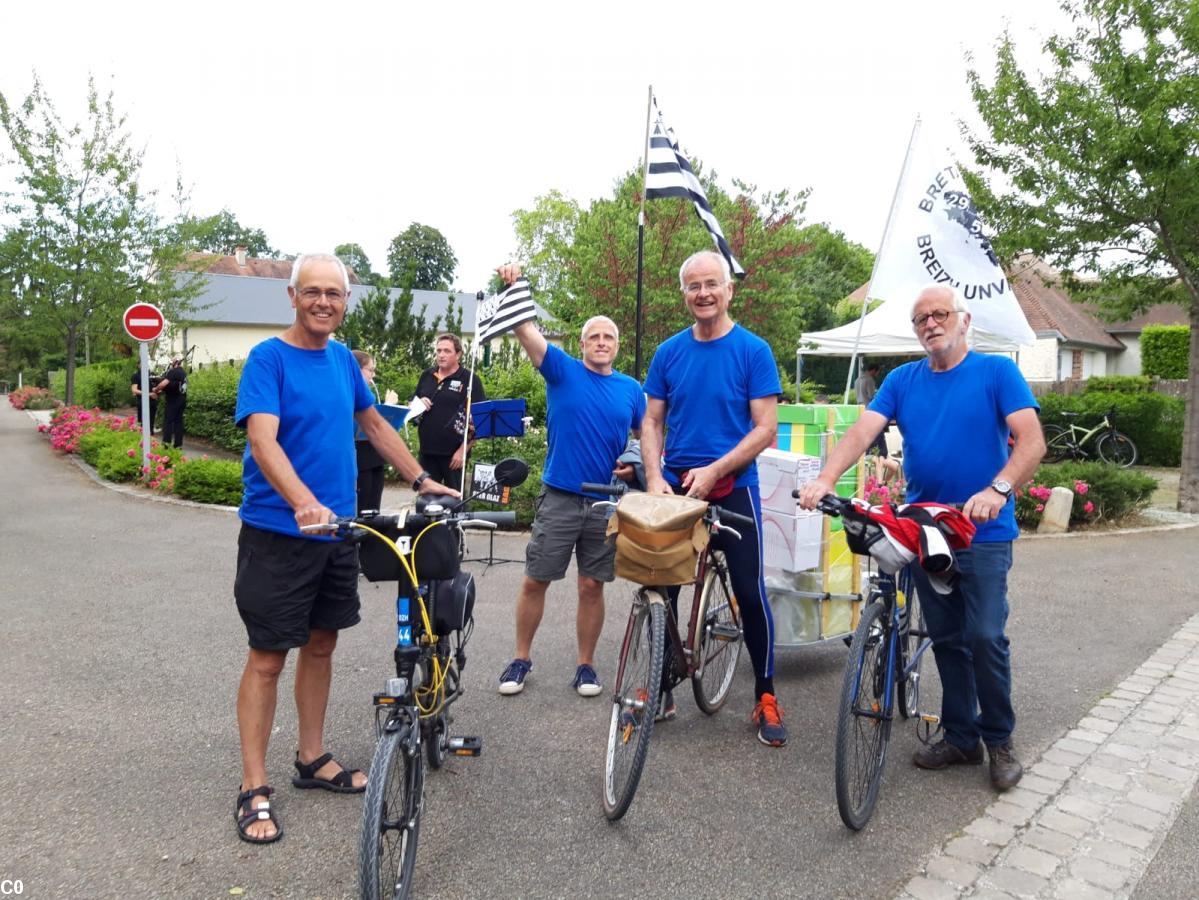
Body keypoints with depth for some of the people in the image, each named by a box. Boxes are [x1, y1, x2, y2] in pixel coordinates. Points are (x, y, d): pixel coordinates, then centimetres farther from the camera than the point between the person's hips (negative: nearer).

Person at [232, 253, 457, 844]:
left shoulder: (343, 359, 9)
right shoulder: (268, 358, -12)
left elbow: (374, 424, 19)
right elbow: (263, 442, -24)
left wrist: (421, 479, 15)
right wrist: (305, 503, -40)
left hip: (337, 531, 6)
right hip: (277, 533, -6)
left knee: (321, 645, 15)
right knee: (268, 658, 2)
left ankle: (312, 759, 31)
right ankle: (253, 788, 15)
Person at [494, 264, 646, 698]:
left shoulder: (631, 389, 7)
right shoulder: (562, 370, 0)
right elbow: (526, 330, -13)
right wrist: (512, 288, -28)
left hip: (607, 501, 2)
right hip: (559, 496, -1)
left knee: (592, 586, 8)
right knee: (534, 581, 4)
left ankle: (586, 665, 23)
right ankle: (521, 659, 21)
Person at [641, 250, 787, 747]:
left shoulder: (753, 350, -5)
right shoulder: (669, 352, 4)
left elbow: (765, 428, -9)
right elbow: (651, 422, 6)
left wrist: (713, 471, -19)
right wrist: (654, 478, -10)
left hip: (733, 488, -3)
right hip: (674, 487, 3)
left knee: (750, 592, 1)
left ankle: (766, 696, 17)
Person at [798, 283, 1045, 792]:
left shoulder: (997, 372, -3)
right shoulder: (902, 381, 6)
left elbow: (1032, 441, -13)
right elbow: (862, 431, -8)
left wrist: (998, 489, -31)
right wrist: (825, 479, -25)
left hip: (984, 532, -3)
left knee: (985, 636, -7)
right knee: (946, 639, 12)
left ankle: (999, 740, 15)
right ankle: (960, 737, 26)